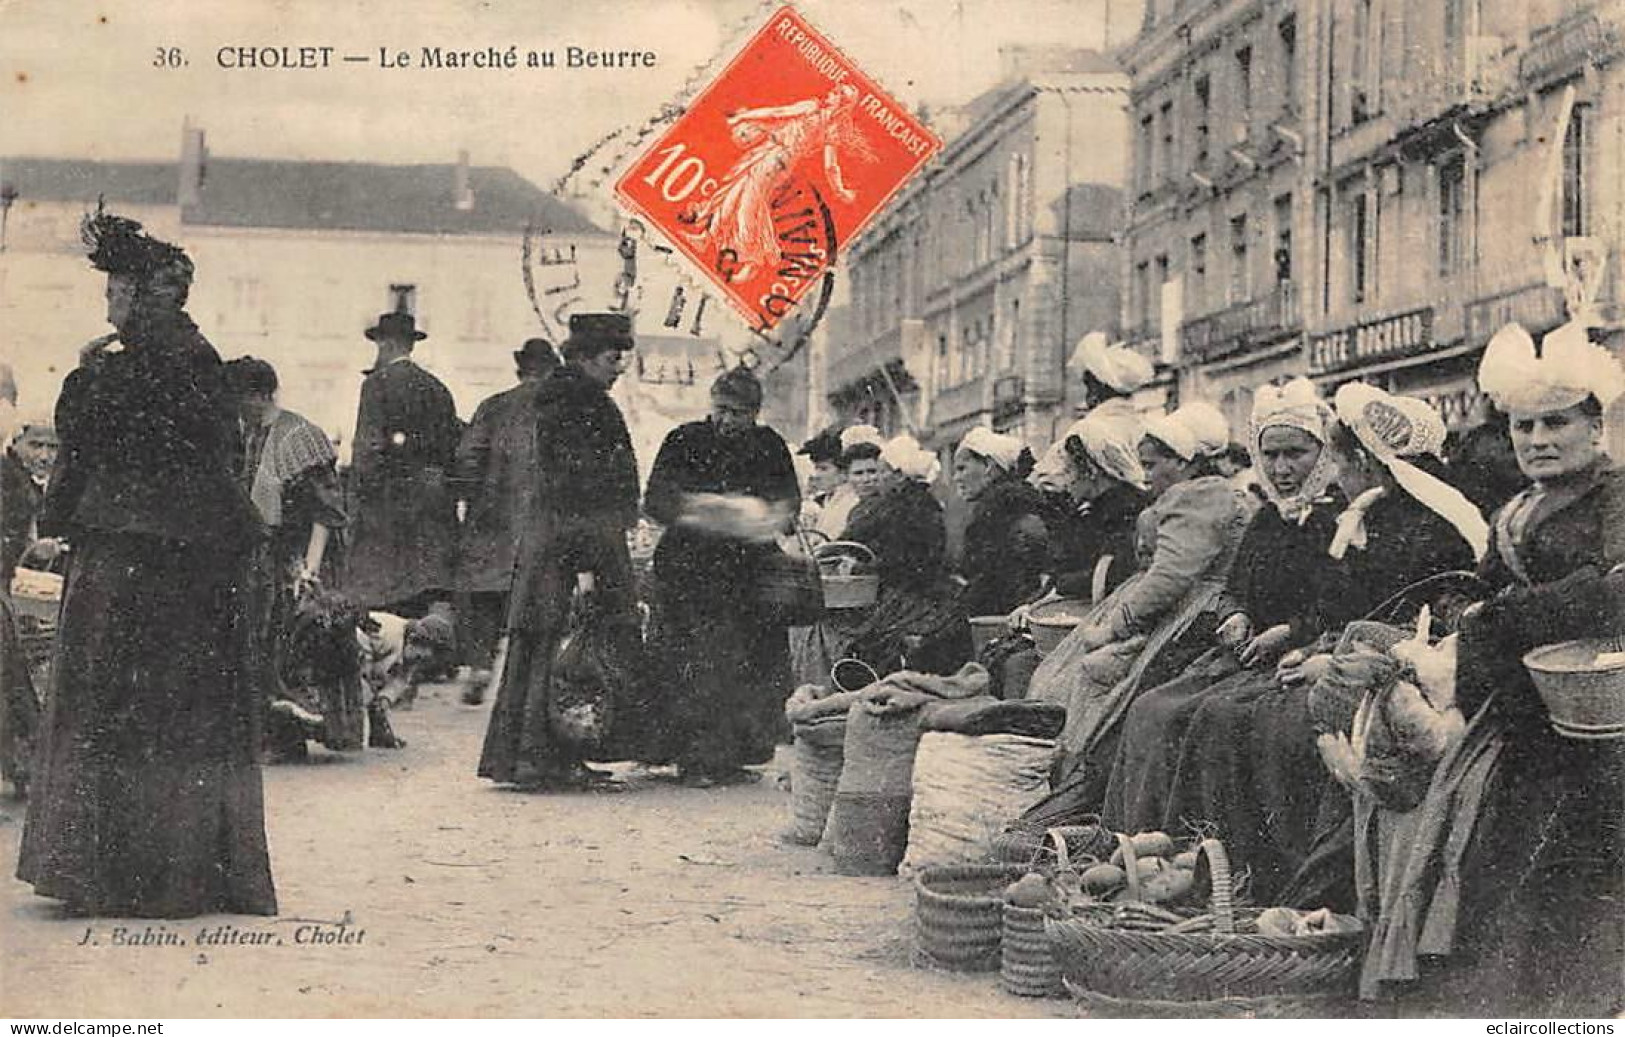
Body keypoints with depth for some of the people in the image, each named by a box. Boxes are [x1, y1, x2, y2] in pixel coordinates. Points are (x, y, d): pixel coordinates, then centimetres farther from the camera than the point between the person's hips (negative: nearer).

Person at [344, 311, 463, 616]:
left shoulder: (378, 383, -5)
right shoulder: (437, 387, 12)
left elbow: (369, 443, -11)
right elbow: (454, 444, 13)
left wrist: (360, 486, -6)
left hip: (391, 491, -6)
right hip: (435, 495, 6)